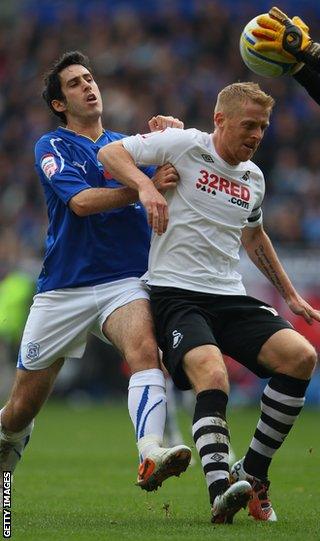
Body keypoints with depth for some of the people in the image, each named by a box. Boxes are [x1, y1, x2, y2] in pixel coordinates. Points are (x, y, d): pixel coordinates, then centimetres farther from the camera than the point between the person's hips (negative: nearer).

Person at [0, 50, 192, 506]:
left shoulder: (127, 144, 16)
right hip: (63, 291, -1)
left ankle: (151, 456, -52)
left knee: (144, 347, -33)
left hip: (125, 281, 1)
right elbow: (81, 200, -15)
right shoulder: (53, 146, 2)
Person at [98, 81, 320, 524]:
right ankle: (220, 490, -44)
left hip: (230, 296, 6)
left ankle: (252, 474, -6)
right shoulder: (184, 146, -3)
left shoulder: (253, 178, 16)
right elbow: (109, 153, -4)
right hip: (175, 292, -6)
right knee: (212, 375, -32)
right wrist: (145, 186, -23)